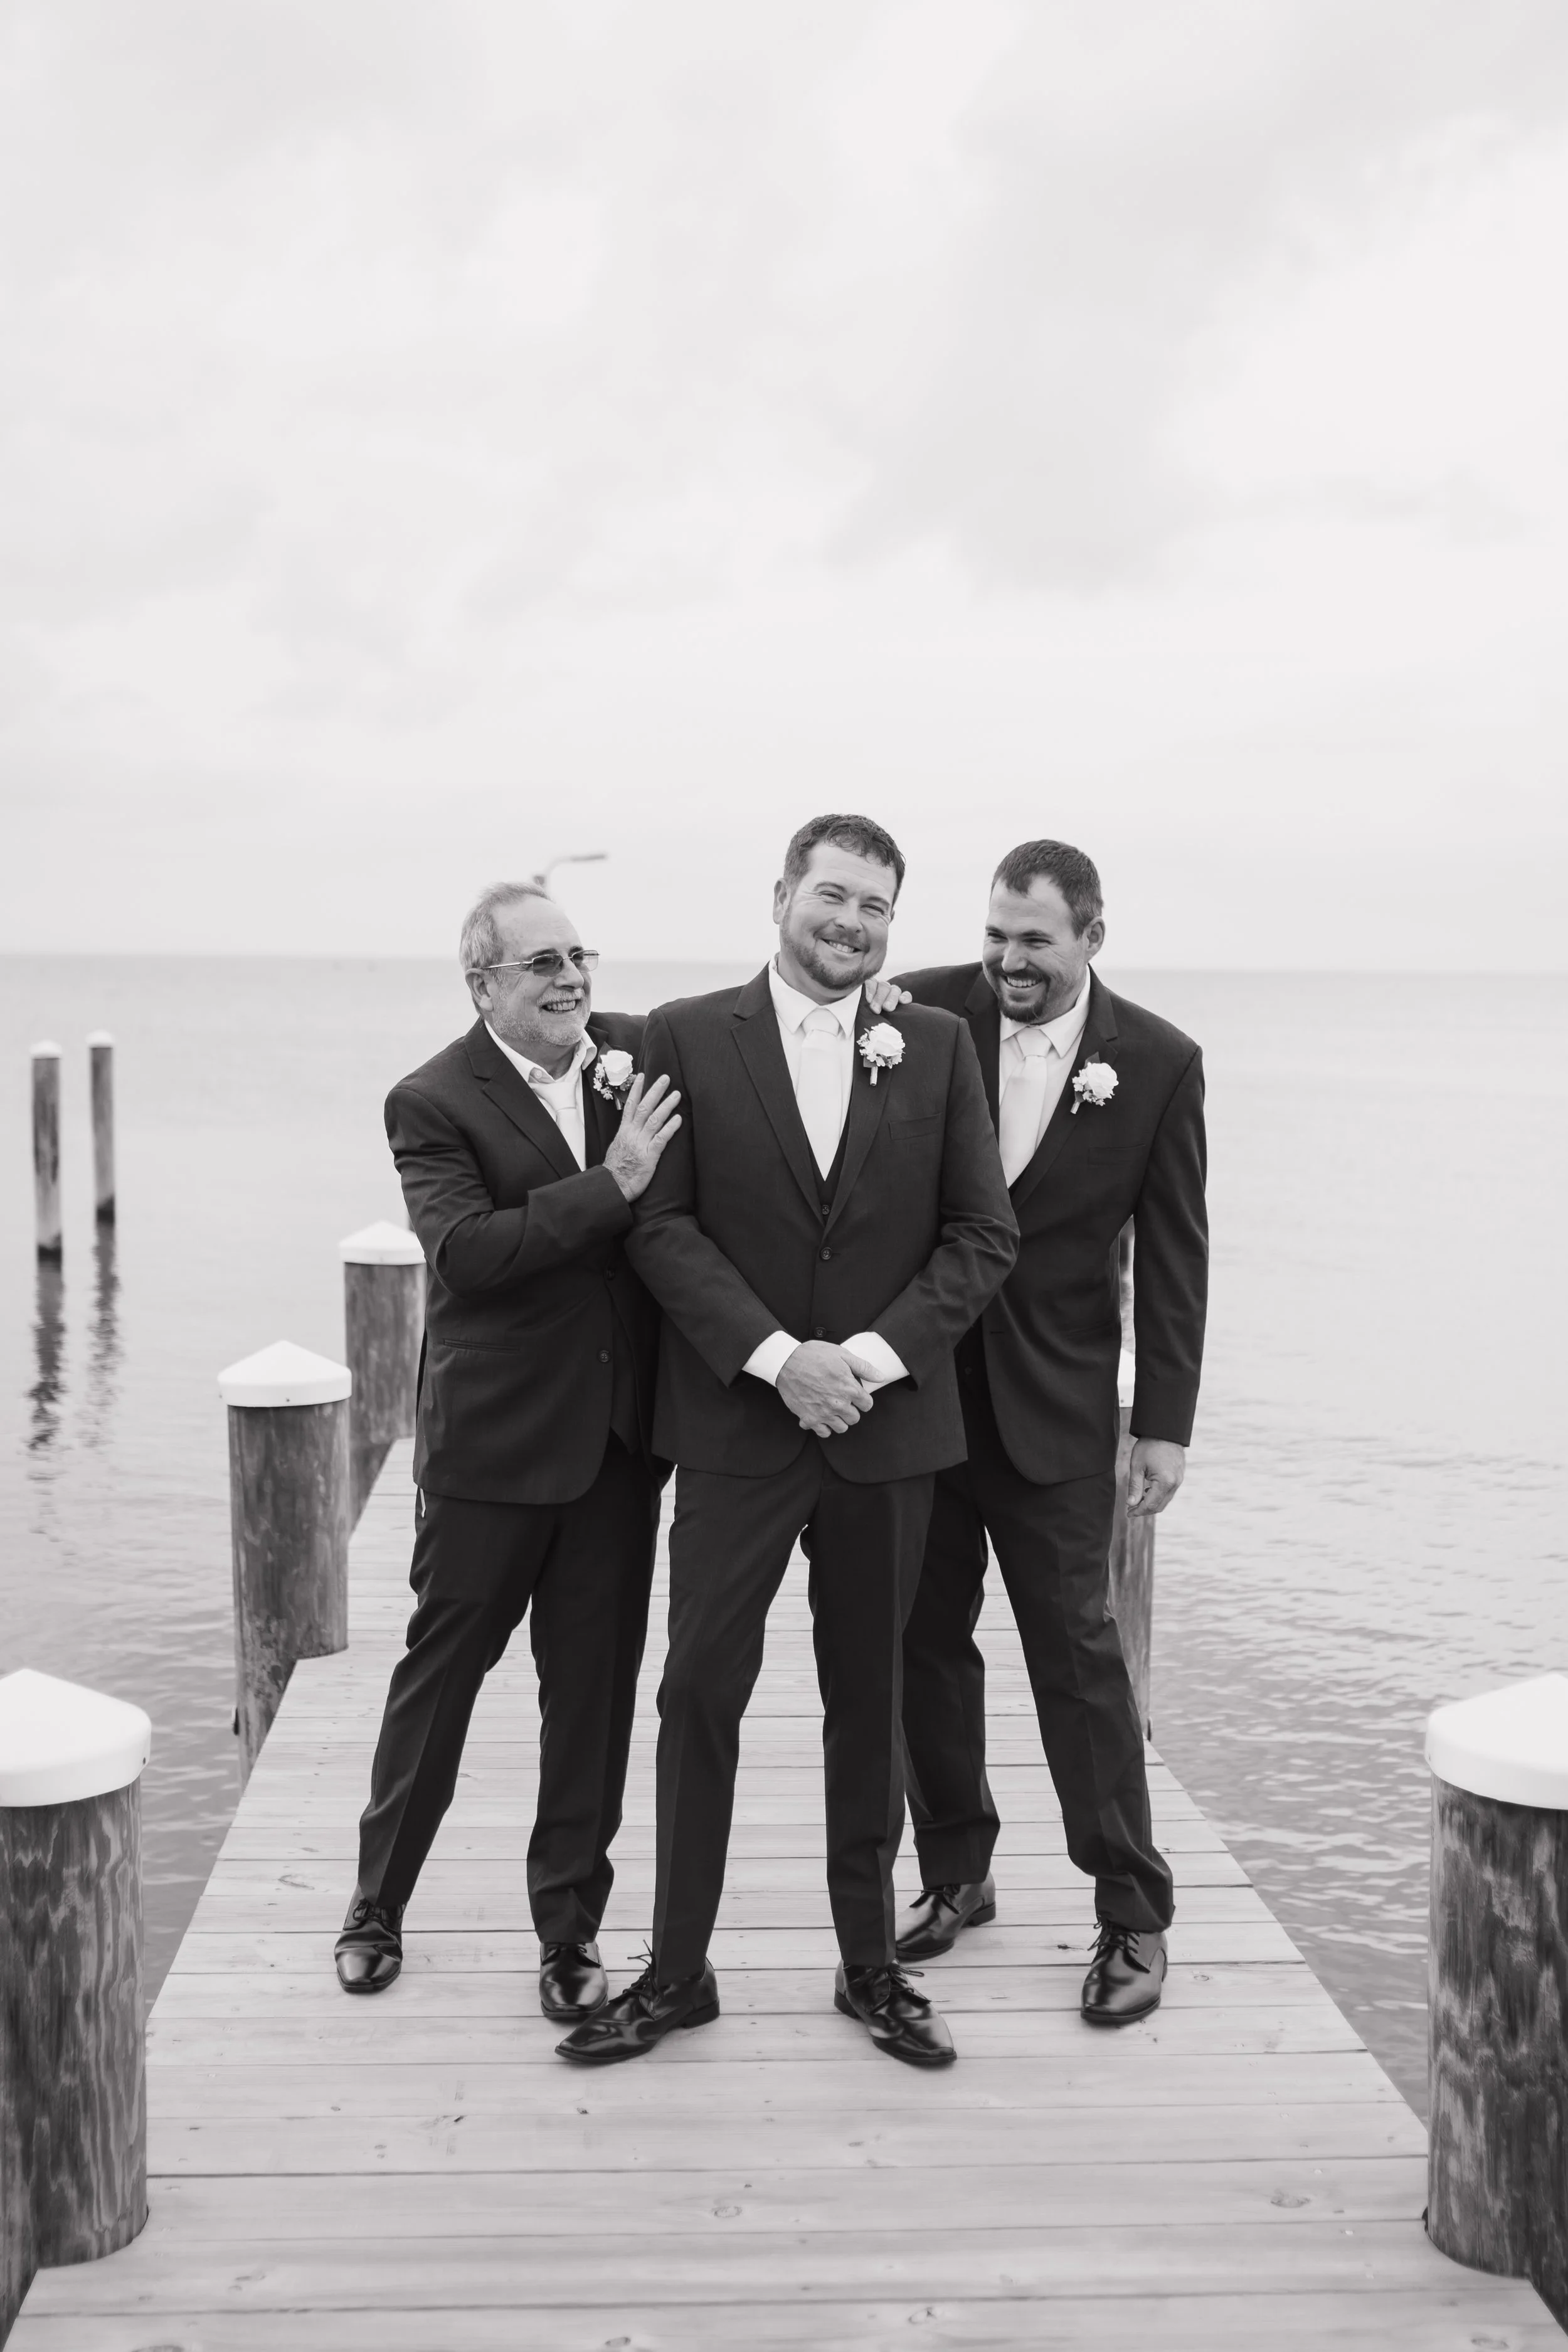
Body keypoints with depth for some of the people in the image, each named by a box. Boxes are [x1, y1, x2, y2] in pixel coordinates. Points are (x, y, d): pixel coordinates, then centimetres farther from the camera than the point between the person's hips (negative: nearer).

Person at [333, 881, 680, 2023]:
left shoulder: (643, 1053, 1)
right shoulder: (434, 1103, -10)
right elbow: (466, 1251, -22)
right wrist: (611, 1184, -26)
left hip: (617, 1434, 3)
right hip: (493, 1437, -3)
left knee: (595, 1685, 11)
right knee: (442, 1664, 11)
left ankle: (571, 1927, 25)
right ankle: (377, 1904, 31)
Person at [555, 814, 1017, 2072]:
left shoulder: (937, 1047, 4)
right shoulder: (688, 1037, 0)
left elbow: (985, 1234, 2)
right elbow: (661, 1224, -6)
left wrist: (876, 1352, -12)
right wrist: (775, 1355, -16)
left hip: (889, 1424, 2)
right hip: (737, 1417, -1)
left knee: (870, 1697, 12)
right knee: (701, 1690, 0)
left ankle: (873, 1963, 25)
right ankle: (677, 1970, 14)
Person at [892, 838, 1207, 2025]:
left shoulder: (1158, 1062, -4)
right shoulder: (925, 1014, -4)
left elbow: (1172, 1255, -1)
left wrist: (1167, 1423, -3)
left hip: (1053, 1406, -2)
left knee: (1078, 1651, 2)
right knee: (926, 1640, 11)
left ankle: (1135, 1916, 13)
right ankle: (956, 1874, 27)